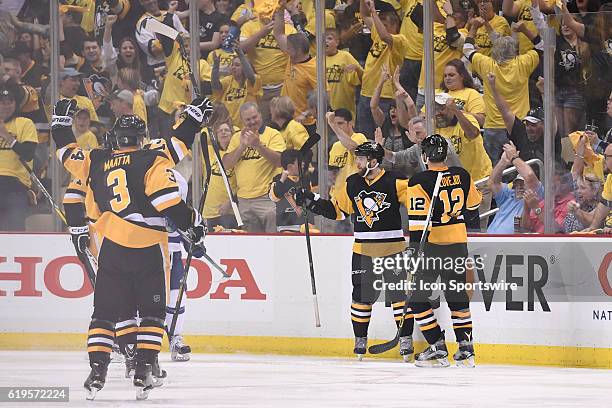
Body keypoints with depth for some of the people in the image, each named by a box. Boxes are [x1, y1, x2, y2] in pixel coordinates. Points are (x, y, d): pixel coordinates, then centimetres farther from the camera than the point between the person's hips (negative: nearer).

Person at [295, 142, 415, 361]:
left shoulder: (394, 182, -10)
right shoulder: (353, 184, 7)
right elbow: (337, 209, 15)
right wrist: (313, 202, 6)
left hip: (392, 249, -5)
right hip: (363, 250, 5)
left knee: (399, 294, -5)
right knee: (361, 295, 7)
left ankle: (406, 340, 2)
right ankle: (360, 339, 18)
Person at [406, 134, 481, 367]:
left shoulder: (419, 182, -13)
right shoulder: (462, 176, 3)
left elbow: (417, 219, -18)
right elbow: (473, 206, 18)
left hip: (432, 244, -6)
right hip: (458, 243, 6)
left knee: (418, 299, 4)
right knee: (457, 296, 15)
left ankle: (437, 349, -1)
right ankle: (466, 350, 11)